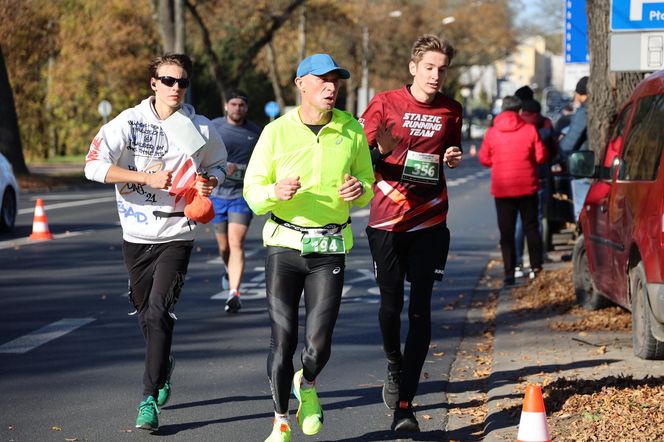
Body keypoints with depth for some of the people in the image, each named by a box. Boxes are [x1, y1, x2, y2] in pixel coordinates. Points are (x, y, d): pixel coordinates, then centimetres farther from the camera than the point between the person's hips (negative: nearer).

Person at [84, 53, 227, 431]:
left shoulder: (201, 130, 1)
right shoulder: (130, 121, -4)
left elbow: (218, 164, 19)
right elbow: (95, 166, -13)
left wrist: (210, 182, -5)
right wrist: (146, 177, -21)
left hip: (177, 234, -2)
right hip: (136, 233, 2)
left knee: (159, 312, -15)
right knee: (146, 312, 15)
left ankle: (150, 400, -14)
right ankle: (164, 368, 43)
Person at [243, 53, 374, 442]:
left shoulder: (352, 131, 4)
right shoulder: (277, 132, -2)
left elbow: (368, 187, 14)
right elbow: (253, 193, -1)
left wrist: (360, 189, -10)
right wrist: (275, 192, -24)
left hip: (331, 248, 1)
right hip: (285, 245, -1)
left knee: (319, 344, -6)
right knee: (283, 340, -4)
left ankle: (308, 386, 29)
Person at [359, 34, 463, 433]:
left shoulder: (451, 111, 7)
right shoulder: (386, 103, -1)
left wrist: (453, 158, 0)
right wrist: (382, 151, -19)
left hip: (429, 222, 1)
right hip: (387, 220, -1)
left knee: (420, 308, -6)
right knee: (391, 304, 4)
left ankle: (405, 404, -7)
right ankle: (394, 367, 36)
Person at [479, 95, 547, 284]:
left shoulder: (491, 133, -3)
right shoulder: (530, 130, -6)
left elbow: (484, 159, 3)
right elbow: (541, 156, -5)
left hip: (502, 189, 0)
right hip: (527, 187, 0)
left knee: (506, 231, 5)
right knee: (531, 227, 13)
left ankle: (509, 272, 0)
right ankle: (536, 267, 10)